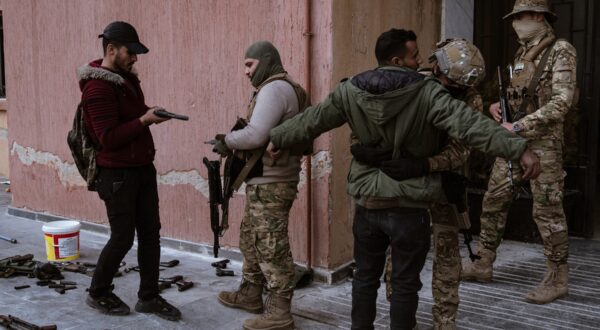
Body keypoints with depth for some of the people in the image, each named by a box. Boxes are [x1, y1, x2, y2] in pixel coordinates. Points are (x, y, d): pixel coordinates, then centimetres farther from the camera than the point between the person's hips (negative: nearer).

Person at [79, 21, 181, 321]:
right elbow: (109, 138, -22)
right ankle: (98, 294, 22)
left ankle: (148, 297, 19)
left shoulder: (127, 78, 11)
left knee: (150, 233, 9)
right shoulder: (98, 87, -17)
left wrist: (151, 114, -2)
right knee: (123, 237, 1)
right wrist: (144, 120, -21)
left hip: (143, 169, 9)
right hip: (117, 174, -8)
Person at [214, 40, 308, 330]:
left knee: (271, 246, -6)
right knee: (251, 238, 20)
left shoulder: (274, 88, -15)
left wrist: (227, 141, -9)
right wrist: (234, 141, 6)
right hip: (265, 180, 11)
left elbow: (256, 135, -25)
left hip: (270, 183, -11)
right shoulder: (279, 89, 19)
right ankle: (250, 294, 34)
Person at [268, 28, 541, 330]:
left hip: (367, 203, 4)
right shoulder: (427, 93, -13)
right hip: (408, 206, -4)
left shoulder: (351, 91, 0)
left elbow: (311, 120, 10)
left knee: (365, 275, 20)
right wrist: (519, 149, -23)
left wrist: (277, 138, 25)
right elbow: (470, 125, -22)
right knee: (405, 282, 9)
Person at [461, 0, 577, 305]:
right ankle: (483, 265, 20)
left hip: (543, 142, -8)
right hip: (513, 141, 8)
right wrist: (499, 106, 3)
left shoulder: (561, 51, -9)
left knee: (547, 211, -2)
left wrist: (520, 126, -22)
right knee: (493, 201, 9)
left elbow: (562, 101, -18)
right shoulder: (521, 54, 14)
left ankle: (557, 280, 10)